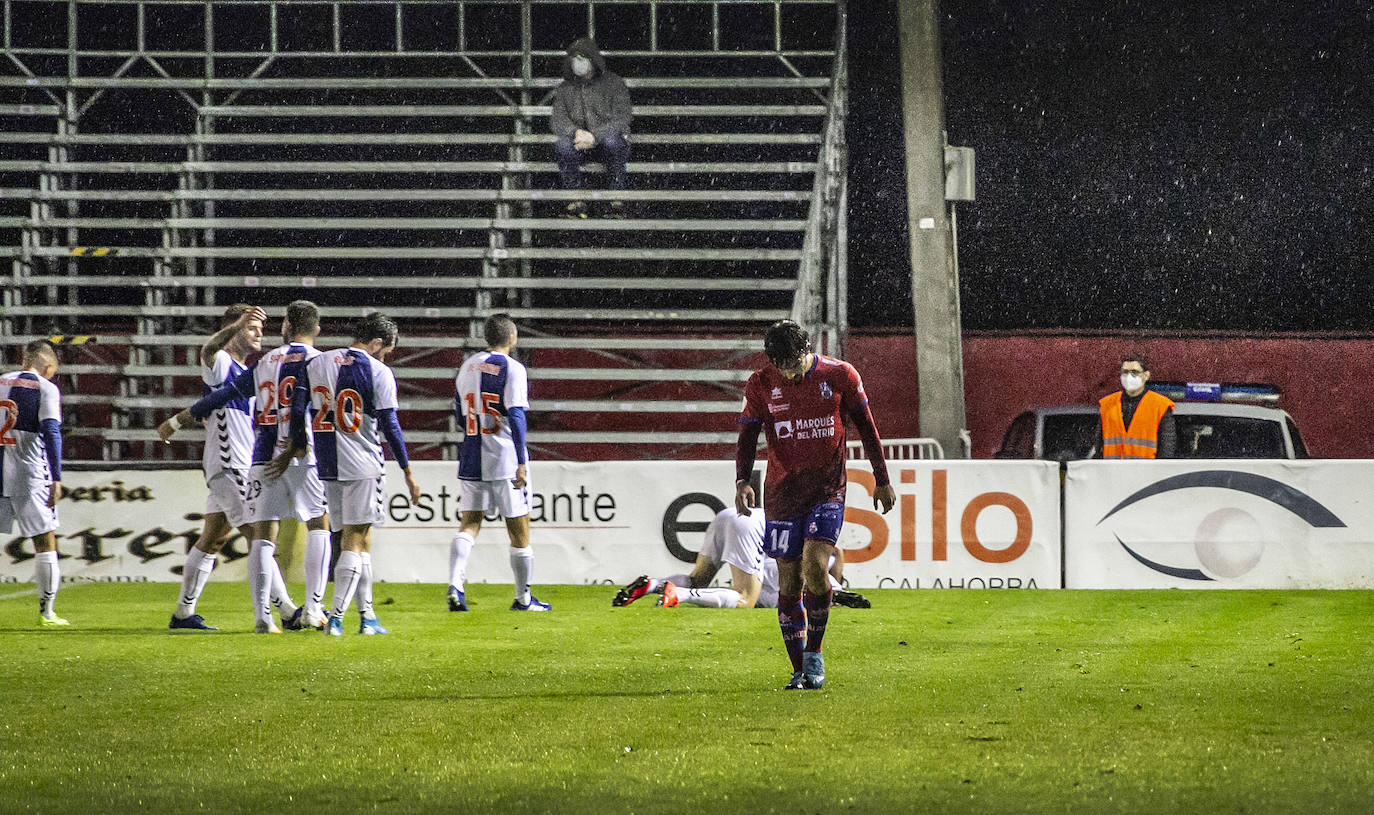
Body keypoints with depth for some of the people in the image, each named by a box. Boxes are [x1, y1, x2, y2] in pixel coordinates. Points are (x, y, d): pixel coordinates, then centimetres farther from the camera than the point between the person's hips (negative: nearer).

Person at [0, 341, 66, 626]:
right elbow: (51, 433, -12)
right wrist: (56, 480, -13)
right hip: (29, 475, -4)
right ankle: (46, 611, 5)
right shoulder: (45, 389, -4)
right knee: (45, 542, 5)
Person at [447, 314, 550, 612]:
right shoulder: (512, 369, -9)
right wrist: (522, 462, -19)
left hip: (471, 460, 5)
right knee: (519, 529, 7)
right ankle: (523, 598, 15)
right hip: (505, 460, -5)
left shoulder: (467, 366, 9)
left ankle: (455, 585, -17)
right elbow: (516, 417, -17)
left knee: (469, 524, 4)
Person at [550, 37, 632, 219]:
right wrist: (575, 132, -24)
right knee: (563, 144, -32)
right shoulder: (565, 89, 11)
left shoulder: (614, 84, 1)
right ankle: (576, 199, -25)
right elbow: (557, 118, -1)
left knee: (613, 142, -38)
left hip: (605, 137, -2)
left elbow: (621, 118, -11)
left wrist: (595, 136, -25)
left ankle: (618, 196, -26)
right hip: (578, 141, 2)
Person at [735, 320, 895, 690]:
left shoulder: (840, 375, -4)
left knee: (814, 566, -20)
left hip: (828, 490, -2)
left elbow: (866, 428, 6)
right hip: (782, 492, 2)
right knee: (789, 582, 0)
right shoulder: (760, 385, -2)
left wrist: (882, 480, 9)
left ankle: (814, 654, -2)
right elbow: (747, 436, 1)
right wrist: (742, 480, -17)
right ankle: (799, 670, 11)